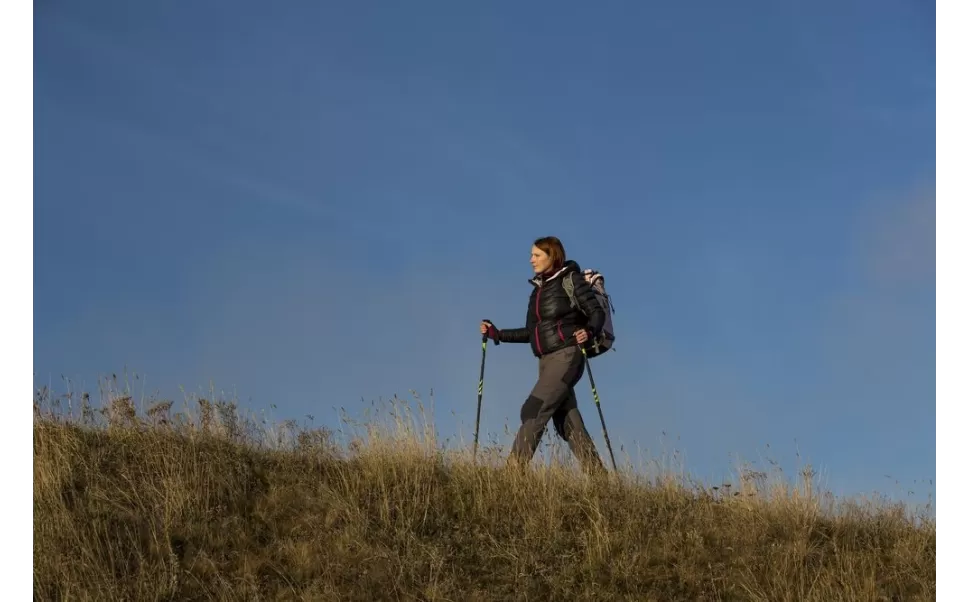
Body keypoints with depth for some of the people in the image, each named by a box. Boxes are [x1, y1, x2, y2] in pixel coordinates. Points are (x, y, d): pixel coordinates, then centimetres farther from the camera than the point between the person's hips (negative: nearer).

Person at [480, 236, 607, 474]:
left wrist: (588, 331, -28)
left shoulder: (571, 280, -2)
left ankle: (514, 469, -21)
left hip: (566, 356, -8)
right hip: (547, 361, 8)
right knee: (568, 423, 3)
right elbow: (531, 332, 21)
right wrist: (497, 334, 15)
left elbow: (597, 313, -8)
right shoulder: (538, 290, 18)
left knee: (534, 410, -17)